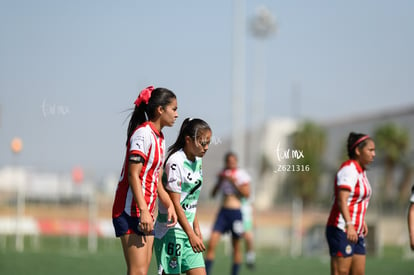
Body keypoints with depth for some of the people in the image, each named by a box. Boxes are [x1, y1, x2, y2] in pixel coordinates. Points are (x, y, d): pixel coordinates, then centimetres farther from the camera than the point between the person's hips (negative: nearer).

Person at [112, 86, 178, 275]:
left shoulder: (159, 138, 18)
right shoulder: (143, 133, -11)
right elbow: (133, 175, -18)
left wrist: (169, 205, 7)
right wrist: (143, 210, -24)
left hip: (146, 213, 10)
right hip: (131, 211, -10)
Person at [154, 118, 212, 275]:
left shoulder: (197, 161, 10)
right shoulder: (175, 162, -17)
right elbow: (175, 203, -20)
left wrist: (196, 228, 18)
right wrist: (191, 234, -23)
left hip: (188, 230, 9)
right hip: (170, 231, -8)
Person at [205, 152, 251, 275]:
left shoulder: (242, 175, -1)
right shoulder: (223, 174, 13)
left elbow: (246, 194, -11)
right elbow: (213, 194, 11)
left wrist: (233, 182, -16)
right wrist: (220, 181, -4)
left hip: (236, 212, -4)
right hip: (223, 211, 4)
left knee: (236, 246, 5)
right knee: (211, 244, -9)